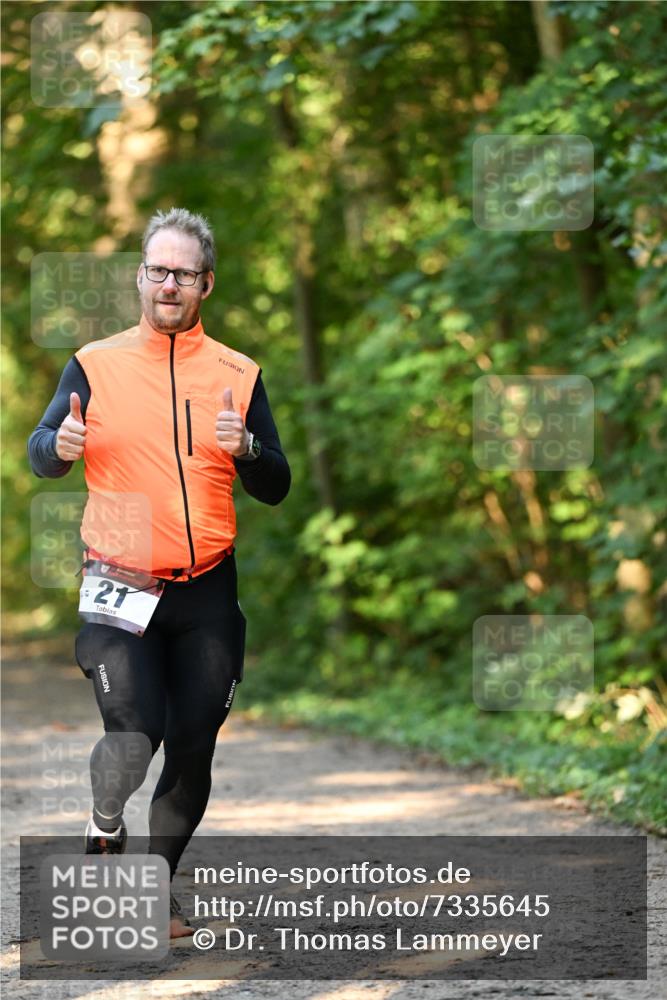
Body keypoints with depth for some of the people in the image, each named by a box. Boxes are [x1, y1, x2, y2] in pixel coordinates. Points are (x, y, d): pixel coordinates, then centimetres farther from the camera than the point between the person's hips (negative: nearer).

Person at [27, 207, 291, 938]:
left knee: (194, 747, 4)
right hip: (119, 589, -2)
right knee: (134, 732, -17)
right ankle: (104, 829, 15)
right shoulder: (96, 365, 2)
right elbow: (38, 457, 3)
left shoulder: (237, 375, 6)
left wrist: (245, 449, -15)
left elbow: (275, 488, 6)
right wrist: (60, 446, -20)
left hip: (208, 590, 2)